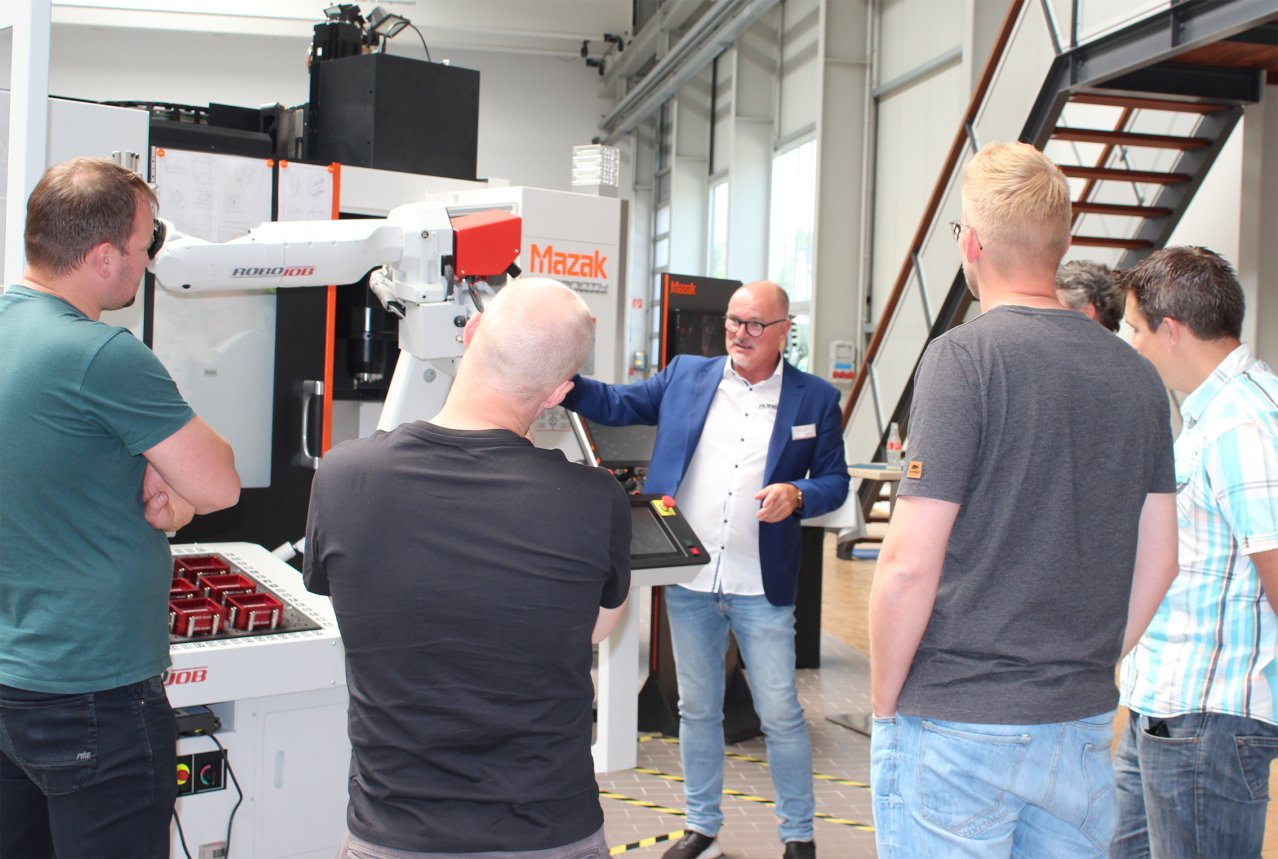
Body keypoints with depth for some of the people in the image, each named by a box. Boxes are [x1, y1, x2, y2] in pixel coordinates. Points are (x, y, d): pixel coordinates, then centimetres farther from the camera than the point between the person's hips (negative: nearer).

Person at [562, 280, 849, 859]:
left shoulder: (815, 399, 1)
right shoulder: (684, 377, 6)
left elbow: (834, 481, 4)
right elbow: (613, 404, 6)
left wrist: (797, 495, -17)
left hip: (762, 587, -2)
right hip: (689, 579, 3)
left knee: (781, 715, 3)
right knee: (697, 709, 14)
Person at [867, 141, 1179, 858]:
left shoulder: (966, 356, -14)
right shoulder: (1138, 374, 5)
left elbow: (909, 566, -17)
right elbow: (1159, 563, 10)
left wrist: (885, 703, -4)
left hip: (957, 724, -5)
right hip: (1084, 722, 6)